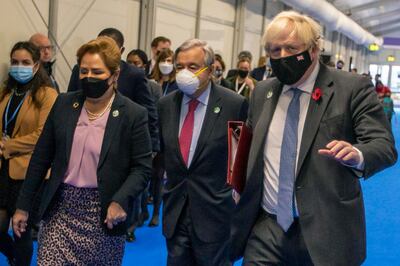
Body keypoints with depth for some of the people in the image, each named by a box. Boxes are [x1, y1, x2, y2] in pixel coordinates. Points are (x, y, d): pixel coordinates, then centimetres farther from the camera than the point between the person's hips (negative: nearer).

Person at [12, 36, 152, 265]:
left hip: (103, 214, -2)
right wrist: (24, 205, 7)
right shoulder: (64, 104, 3)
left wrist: (120, 201, -22)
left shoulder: (133, 114, -7)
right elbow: (41, 158, 7)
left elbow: (142, 167, -6)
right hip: (60, 208, 3)